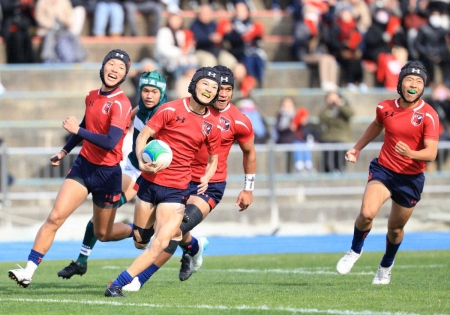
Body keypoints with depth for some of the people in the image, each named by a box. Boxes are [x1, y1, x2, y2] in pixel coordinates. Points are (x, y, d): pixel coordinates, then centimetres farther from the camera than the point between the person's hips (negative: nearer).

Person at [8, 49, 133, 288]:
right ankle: (29, 271, -12)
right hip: (83, 165, 5)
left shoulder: (121, 104, -17)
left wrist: (77, 130, -28)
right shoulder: (92, 97, 5)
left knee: (103, 234, 10)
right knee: (55, 217, -11)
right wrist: (65, 151, 28)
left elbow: (111, 142, -29)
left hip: (107, 173, -5)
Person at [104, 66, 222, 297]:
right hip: (149, 182, -1)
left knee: (159, 244, -16)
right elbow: (143, 135, -7)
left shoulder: (211, 124, 2)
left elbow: (213, 159, 14)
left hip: (176, 190, 1)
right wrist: (142, 162, -25)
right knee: (140, 242, 10)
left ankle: (118, 284, -12)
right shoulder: (171, 110, -7)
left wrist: (205, 178, -7)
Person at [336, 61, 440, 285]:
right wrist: (357, 148, 26)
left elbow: (431, 153, -22)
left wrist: (411, 154, -41)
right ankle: (355, 251, 5)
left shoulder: (428, 115, -14)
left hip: (411, 178, -1)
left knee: (395, 228, 11)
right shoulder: (385, 108, -4)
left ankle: (386, 267, 41)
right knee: (367, 213, -24)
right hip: (383, 170, 1)